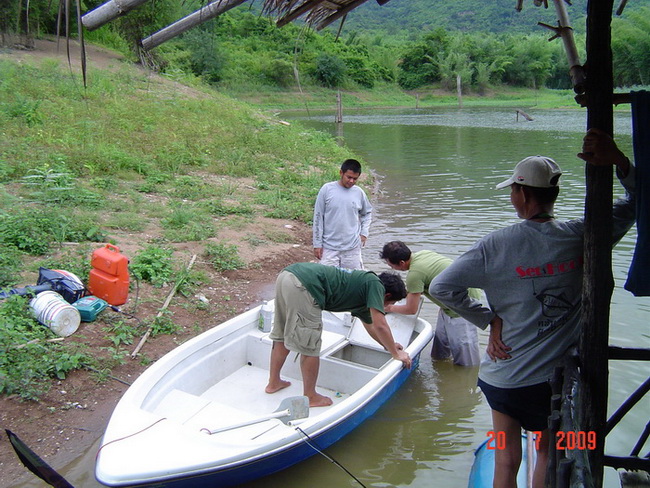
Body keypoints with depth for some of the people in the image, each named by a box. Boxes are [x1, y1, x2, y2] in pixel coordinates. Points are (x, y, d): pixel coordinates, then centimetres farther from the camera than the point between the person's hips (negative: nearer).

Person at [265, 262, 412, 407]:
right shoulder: (375, 284, 4)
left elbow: (370, 326, 44)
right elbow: (380, 325, -3)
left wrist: (389, 345, 54)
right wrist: (396, 354, 10)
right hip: (303, 284, -10)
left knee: (283, 335, 24)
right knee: (309, 346, 4)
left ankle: (273, 383, 38)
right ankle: (310, 397, 18)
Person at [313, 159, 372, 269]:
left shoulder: (359, 192, 1)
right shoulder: (327, 189, -6)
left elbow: (367, 213, 20)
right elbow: (318, 217, -3)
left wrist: (364, 232, 6)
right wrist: (317, 244, -3)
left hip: (352, 248, 2)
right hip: (329, 247, -2)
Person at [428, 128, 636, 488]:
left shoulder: (496, 246, -15)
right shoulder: (583, 237, -10)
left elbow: (440, 287, -17)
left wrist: (489, 319, -9)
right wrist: (619, 161, -10)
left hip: (506, 375, -1)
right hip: (561, 377, 2)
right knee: (548, 455, 24)